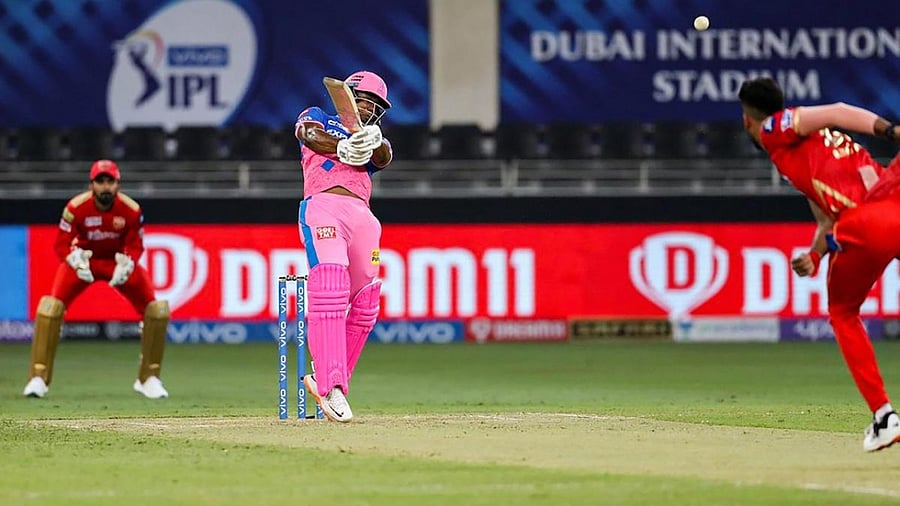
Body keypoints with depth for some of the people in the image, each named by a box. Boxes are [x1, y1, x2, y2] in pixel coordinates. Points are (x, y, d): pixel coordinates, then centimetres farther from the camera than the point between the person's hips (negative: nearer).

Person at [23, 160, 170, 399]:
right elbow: (61, 244, -18)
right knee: (51, 306, -23)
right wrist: (76, 261, -39)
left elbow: (135, 246, -11)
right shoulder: (76, 208, -27)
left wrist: (126, 265, -32)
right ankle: (38, 378, -13)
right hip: (83, 260, -1)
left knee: (156, 310, -10)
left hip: (118, 261, 1)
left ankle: (148, 379, 8)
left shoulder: (131, 210, -23)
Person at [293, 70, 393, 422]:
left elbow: (384, 158, 7)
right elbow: (309, 133, -3)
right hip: (323, 206, -6)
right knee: (329, 291, -22)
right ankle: (331, 386, -31)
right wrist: (341, 148, -24)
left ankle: (326, 379, 15)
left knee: (365, 305, 3)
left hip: (363, 217, 6)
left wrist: (374, 141, -18)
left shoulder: (369, 143, 31)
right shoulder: (318, 119, 22)